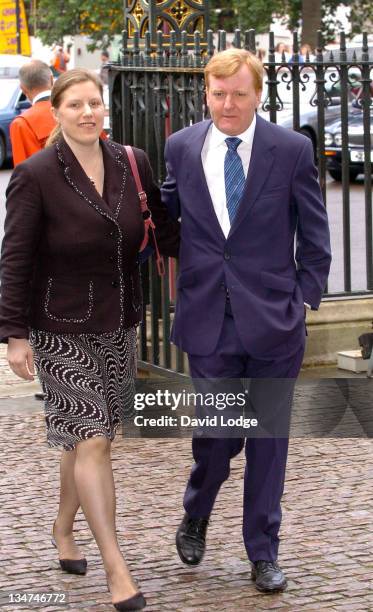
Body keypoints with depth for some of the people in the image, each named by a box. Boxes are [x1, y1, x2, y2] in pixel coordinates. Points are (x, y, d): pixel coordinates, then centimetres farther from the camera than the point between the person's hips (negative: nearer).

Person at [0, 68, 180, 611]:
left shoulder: (132, 164, 1)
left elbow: (167, 233, 11)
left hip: (117, 326, 5)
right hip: (61, 331, -5)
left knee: (86, 438, 15)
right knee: (93, 441, -9)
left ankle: (63, 528, 38)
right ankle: (116, 569, -6)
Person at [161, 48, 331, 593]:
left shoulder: (292, 150, -3)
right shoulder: (181, 148, 2)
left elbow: (314, 236, 3)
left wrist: (304, 298, -1)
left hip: (273, 320, 0)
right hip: (209, 319, 0)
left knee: (268, 437, 8)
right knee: (218, 432, 1)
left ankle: (263, 552, 22)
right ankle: (196, 516, 33)